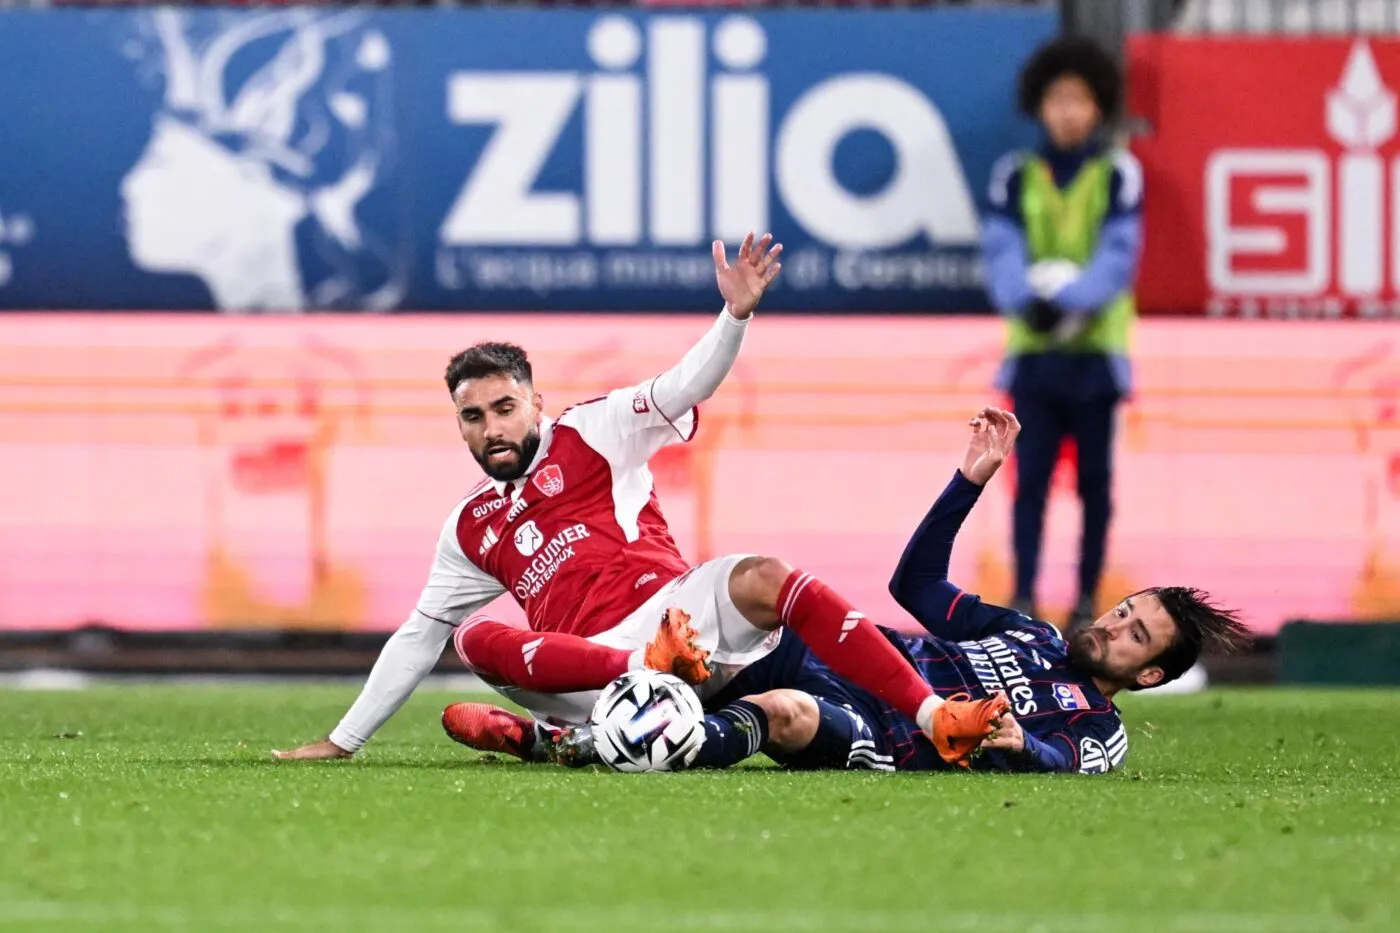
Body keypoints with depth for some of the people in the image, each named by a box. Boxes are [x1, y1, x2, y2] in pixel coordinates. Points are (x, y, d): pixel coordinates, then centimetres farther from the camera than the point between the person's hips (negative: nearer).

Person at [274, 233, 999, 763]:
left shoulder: (591, 433, 15)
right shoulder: (470, 528, 27)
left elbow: (685, 387, 1)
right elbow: (418, 635, 33)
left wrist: (735, 316, -19)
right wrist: (343, 741, 30)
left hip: (673, 608, -2)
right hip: (587, 663, 2)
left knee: (761, 579, -31)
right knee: (476, 638, -26)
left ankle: (935, 716, -38)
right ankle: (652, 666, -48)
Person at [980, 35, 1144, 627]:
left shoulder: (1117, 174, 2)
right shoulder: (1016, 176, 7)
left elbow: (1119, 255, -8)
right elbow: (1002, 252, -2)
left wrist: (1068, 301, -23)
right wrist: (1027, 301, -22)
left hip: (1095, 350, -1)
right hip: (1032, 351, 1)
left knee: (1094, 480, 3)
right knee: (1031, 478, -3)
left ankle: (1088, 597, 9)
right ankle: (1024, 596, -2)